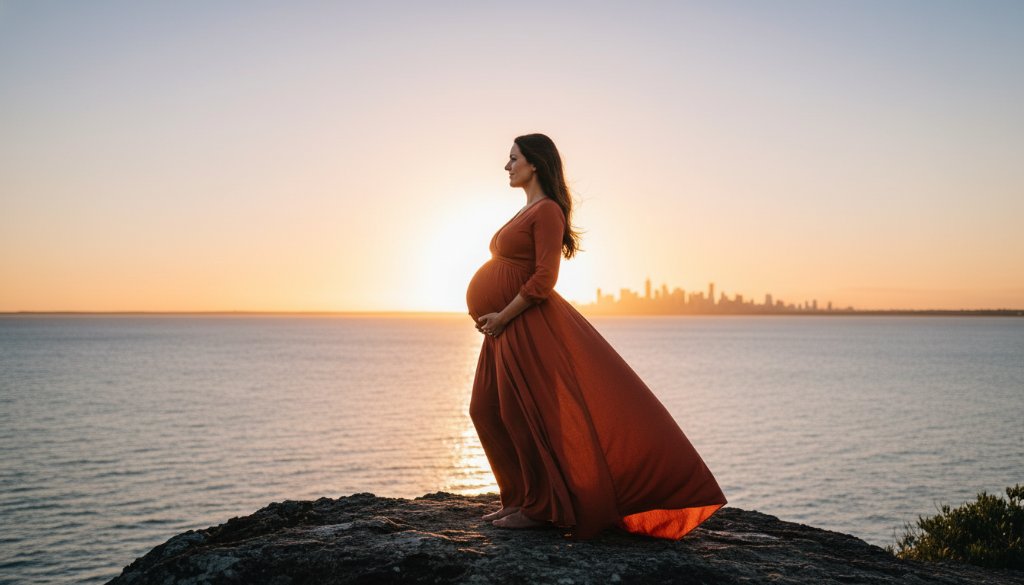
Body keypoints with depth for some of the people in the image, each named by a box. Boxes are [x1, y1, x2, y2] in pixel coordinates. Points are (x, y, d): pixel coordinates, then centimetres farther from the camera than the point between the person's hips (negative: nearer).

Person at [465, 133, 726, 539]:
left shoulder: (548, 210, -11)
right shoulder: (528, 211, 18)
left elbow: (543, 280, -19)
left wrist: (502, 317, -17)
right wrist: (493, 318, 13)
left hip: (528, 324, -10)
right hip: (507, 327, 10)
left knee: (528, 414, -5)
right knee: (488, 410, 10)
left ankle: (541, 507, 6)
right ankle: (523, 498, 19)